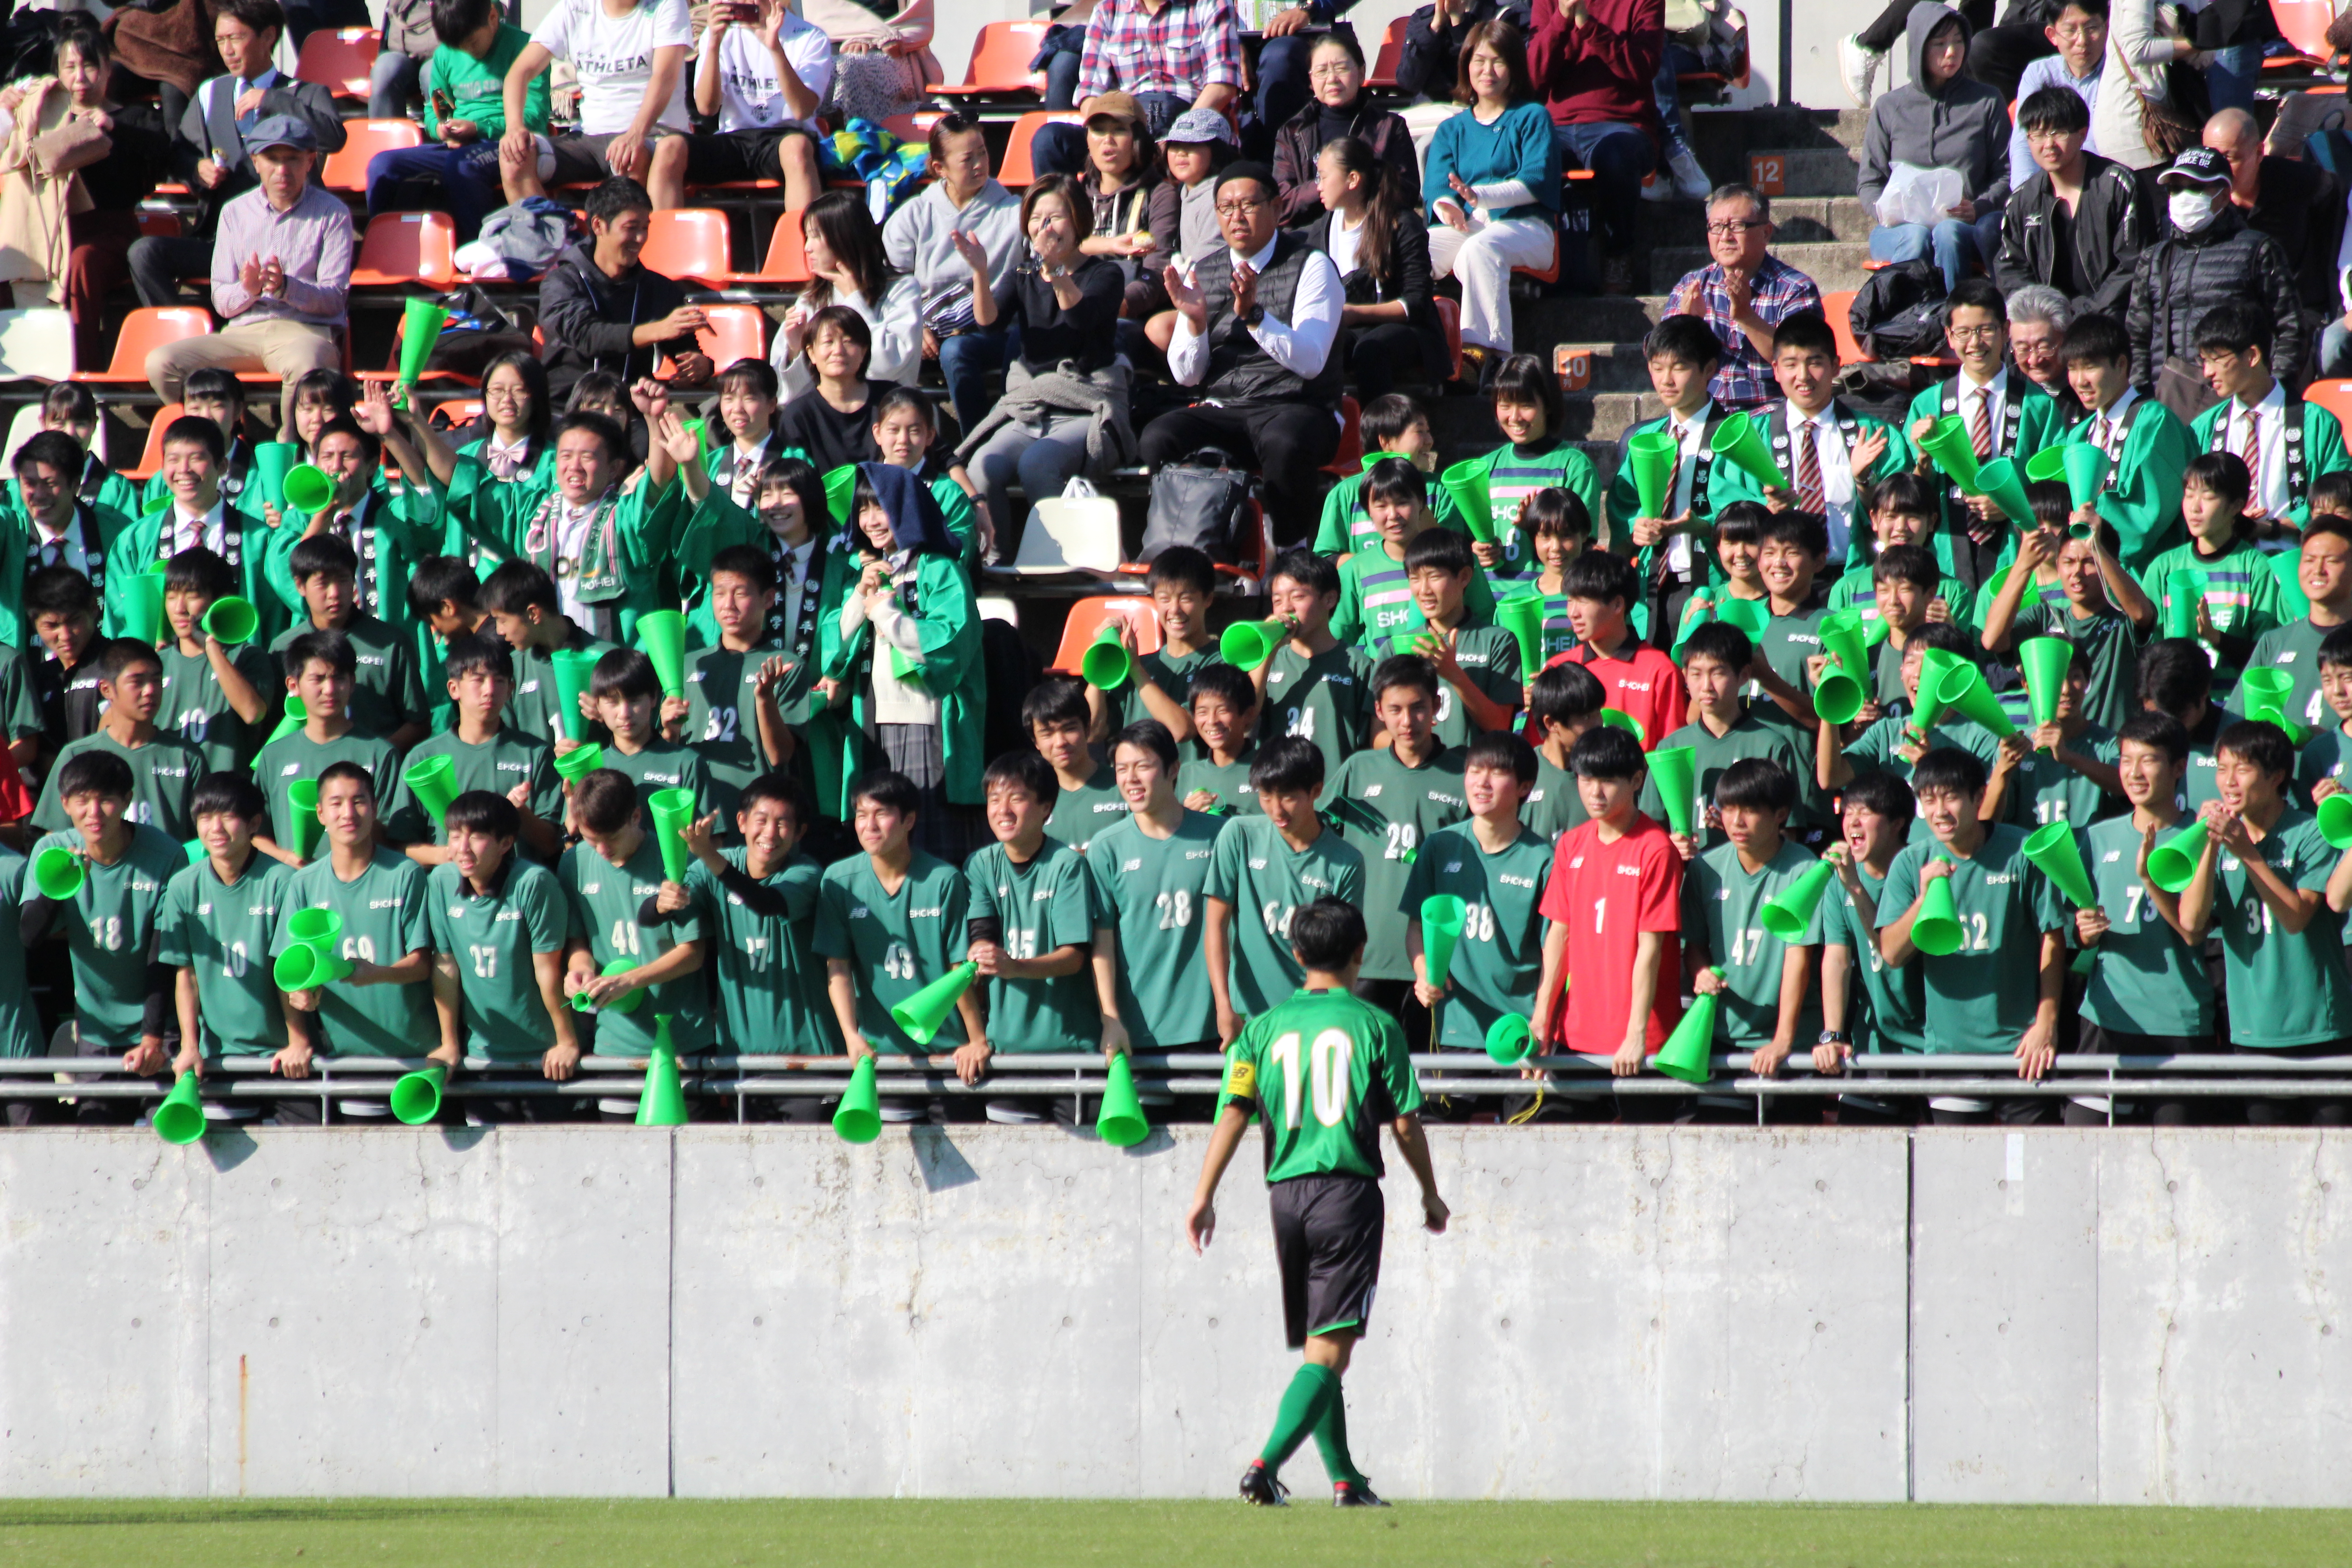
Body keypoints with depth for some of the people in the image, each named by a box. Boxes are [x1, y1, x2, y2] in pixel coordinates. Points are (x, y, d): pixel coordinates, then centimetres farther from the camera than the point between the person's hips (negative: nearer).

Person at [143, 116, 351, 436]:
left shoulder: (332, 214, 4)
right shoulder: (235, 213, 13)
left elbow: (334, 298, -3)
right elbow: (221, 302, 9)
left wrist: (285, 287, -23)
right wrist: (247, 291, -16)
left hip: (306, 329, -3)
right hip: (244, 330, 3)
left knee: (306, 365, -41)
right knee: (161, 363, -21)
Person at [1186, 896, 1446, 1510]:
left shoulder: (1267, 1028, 8)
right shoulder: (1376, 1026, 0)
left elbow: (1234, 1112, -2)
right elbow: (1405, 1124, 1)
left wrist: (1204, 1194, -2)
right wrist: (1431, 1195, 14)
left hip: (1287, 1194, 4)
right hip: (1349, 1193, -4)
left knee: (1316, 1350, 16)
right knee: (1329, 1352, -10)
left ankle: (1344, 1478, 22)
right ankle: (1266, 1464, -27)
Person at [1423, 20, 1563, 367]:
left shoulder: (1532, 118, 10)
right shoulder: (1452, 130, 23)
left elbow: (1536, 182, -5)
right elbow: (1436, 186, 7)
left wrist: (1480, 196, -23)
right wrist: (1445, 206, -21)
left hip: (1524, 226, -4)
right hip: (1465, 227, 4)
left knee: (1479, 250, -40)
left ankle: (1488, 350, -48)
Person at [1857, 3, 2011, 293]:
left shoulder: (1986, 103, 14)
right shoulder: (1889, 108, 14)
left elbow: (2005, 175, 11)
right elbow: (1869, 183, 14)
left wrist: (1977, 208, -10)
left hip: (1966, 226, -1)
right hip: (1900, 228, 1)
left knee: (1949, 232, -35)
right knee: (1916, 237, -33)